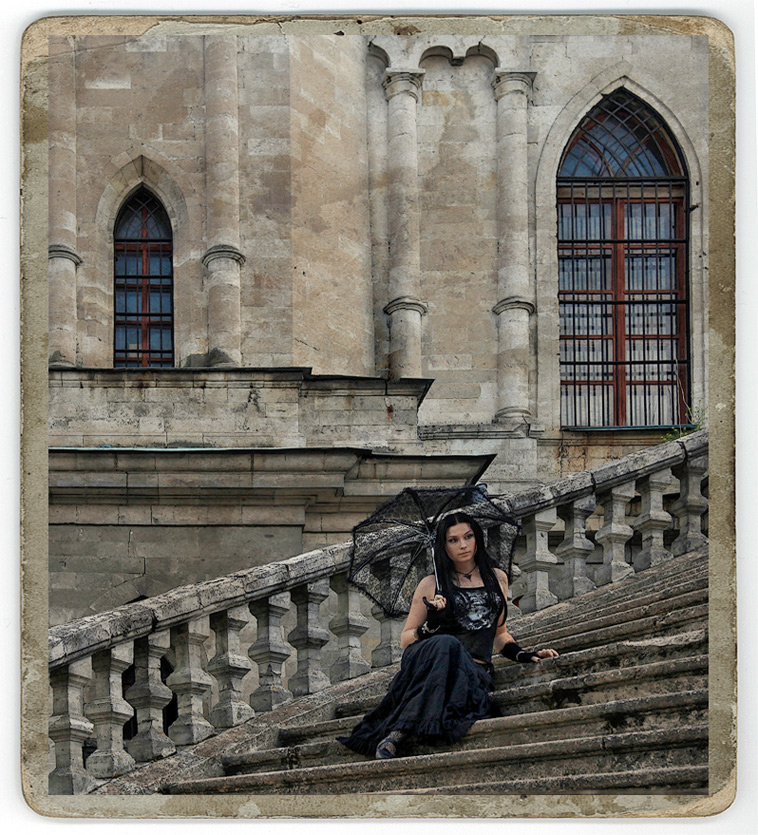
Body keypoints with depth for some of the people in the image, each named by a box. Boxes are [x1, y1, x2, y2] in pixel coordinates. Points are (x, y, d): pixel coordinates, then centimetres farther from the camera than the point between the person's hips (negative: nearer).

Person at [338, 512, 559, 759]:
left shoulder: (497, 578, 21)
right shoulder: (431, 585, 11)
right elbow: (405, 639, 13)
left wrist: (523, 655, 15)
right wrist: (431, 625, -6)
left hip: (475, 671, 2)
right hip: (428, 663, -2)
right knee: (447, 644, -40)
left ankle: (394, 735, -39)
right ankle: (398, 734, -45)